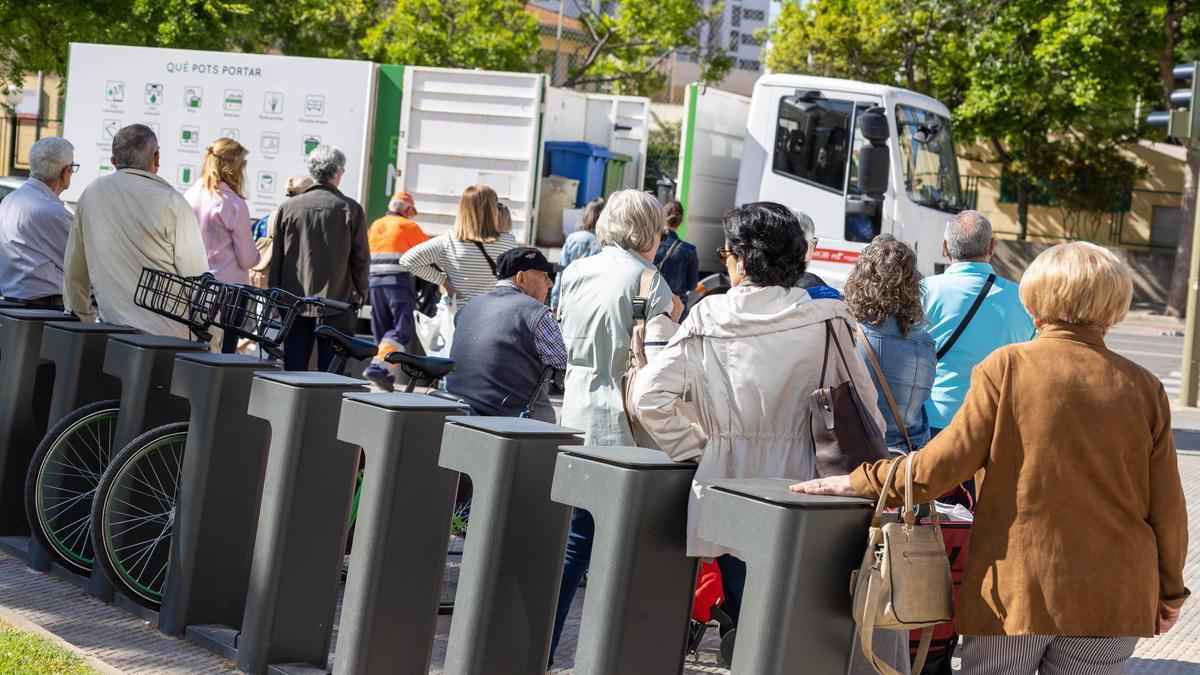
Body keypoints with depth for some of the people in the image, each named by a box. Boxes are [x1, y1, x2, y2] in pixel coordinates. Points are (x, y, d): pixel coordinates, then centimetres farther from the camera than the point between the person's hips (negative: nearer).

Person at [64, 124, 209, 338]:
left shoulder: (92, 194, 8)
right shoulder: (172, 203, -7)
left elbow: (74, 267, 17)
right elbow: (197, 278, -6)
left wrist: (82, 317, 30)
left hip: (112, 328, 4)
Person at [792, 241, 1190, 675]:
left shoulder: (1006, 368, -7)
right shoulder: (1143, 388, 1)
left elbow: (943, 465, -10)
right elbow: (1167, 508, 5)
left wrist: (859, 481, 3)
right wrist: (1170, 590, 18)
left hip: (1013, 591, -2)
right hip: (1112, 603, 2)